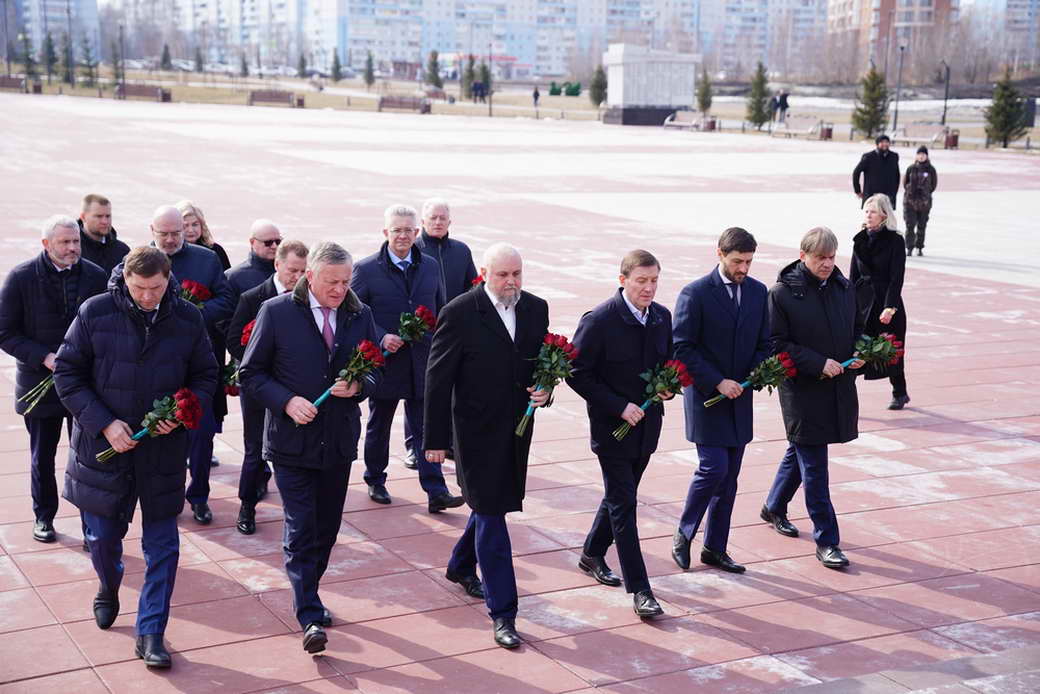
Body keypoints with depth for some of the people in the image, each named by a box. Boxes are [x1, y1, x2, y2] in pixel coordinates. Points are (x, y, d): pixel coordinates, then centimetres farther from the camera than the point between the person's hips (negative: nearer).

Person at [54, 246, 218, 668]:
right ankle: (109, 591, 47)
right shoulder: (95, 313, -10)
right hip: (104, 445, 0)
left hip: (164, 448, 1)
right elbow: (67, 375, -5)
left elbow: (206, 376, 6)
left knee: (162, 546, 2)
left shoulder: (188, 320, -5)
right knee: (103, 537, 14)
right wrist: (104, 424, -15)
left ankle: (150, 634, 14)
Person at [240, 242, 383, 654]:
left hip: (339, 441, 4)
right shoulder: (277, 312, -7)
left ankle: (307, 598, 31)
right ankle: (310, 617, -5)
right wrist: (287, 402, -19)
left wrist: (359, 387, -11)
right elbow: (252, 373, -4)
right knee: (300, 530, -6)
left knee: (326, 528, 14)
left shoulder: (360, 315, 3)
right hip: (292, 439, -4)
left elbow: (377, 372, 11)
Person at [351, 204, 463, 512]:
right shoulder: (366, 269, -6)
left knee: (425, 429, 0)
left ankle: (436, 492, -1)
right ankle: (375, 481, 32)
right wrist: (380, 338, -17)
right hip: (384, 362, -2)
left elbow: (440, 311, 13)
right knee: (378, 428, 15)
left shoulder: (430, 267, 5)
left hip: (422, 363, 2)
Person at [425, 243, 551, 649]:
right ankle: (502, 613, 1)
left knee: (490, 505, 21)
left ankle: (461, 567, 47)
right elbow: (438, 379, -10)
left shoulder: (536, 309, 3)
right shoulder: (460, 314, -13)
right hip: (477, 430, -6)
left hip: (517, 428, 6)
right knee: (491, 513, -4)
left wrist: (545, 391, -8)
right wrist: (436, 439, -11)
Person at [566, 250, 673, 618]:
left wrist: (668, 387, -5)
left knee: (620, 496, 20)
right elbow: (577, 375, -14)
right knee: (623, 504, -4)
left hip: (647, 425, 6)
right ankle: (640, 590, -1)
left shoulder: (662, 317, 2)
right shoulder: (598, 321, -17)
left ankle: (592, 554, 41)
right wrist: (620, 406, -19)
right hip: (612, 425, -6)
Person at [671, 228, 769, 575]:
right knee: (714, 468, -12)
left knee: (729, 476, 8)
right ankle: (683, 534, 10)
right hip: (706, 396, -5)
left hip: (739, 397, 5)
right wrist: (717, 382, -17)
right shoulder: (695, 293, -10)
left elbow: (764, 342, 12)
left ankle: (715, 548, 18)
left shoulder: (758, 291, 6)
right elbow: (682, 348, -12)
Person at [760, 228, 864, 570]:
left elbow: (858, 328, 19)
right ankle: (826, 541, 2)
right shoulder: (782, 293, -12)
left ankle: (774, 508, 43)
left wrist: (860, 355, -3)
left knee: (800, 451, 22)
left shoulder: (844, 287, 6)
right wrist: (819, 364, -20)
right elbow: (777, 344, -13)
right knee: (814, 466, -4)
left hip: (839, 388, 6)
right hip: (802, 389, -6)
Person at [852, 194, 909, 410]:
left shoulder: (894, 241, -7)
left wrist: (890, 307, -17)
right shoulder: (860, 240, 7)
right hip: (862, 301, 4)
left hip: (886, 302, -4)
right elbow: (853, 276, 10)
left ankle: (899, 393, 29)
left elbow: (896, 277, -11)